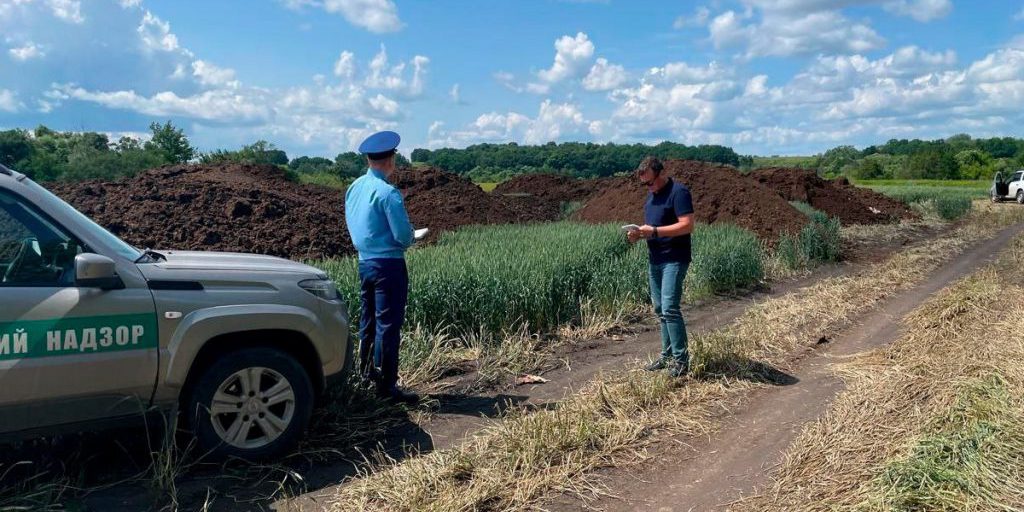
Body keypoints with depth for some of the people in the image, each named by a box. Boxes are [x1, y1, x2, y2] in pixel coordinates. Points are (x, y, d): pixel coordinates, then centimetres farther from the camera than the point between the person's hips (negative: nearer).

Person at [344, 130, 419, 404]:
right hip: (389, 264, -8)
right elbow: (404, 235, -19)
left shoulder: (354, 187, 6)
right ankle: (386, 385, 5)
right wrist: (407, 240, 2)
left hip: (365, 261, 8)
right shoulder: (388, 192, -18)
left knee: (369, 318, 20)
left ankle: (366, 369, 34)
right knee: (388, 323, -2)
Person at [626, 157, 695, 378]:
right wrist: (640, 234, 0)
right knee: (660, 309, 11)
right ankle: (667, 355, 20)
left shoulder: (679, 192, -12)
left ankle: (681, 359, -6)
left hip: (674, 260, -9)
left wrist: (654, 231, -23)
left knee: (669, 308, -14)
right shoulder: (652, 195, 15)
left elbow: (687, 225, -20)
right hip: (654, 260, 9)